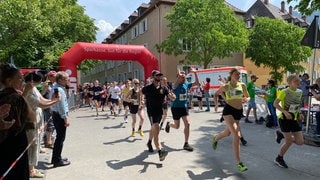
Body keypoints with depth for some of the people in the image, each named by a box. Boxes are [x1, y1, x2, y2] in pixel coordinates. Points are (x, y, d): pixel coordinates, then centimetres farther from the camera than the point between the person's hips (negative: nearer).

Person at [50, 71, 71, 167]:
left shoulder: (54, 87, 12)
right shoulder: (60, 90, -19)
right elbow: (61, 105, -22)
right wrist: (66, 118, -19)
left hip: (56, 114, 10)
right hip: (60, 116, -10)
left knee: (59, 137, 20)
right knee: (61, 138, 0)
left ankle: (55, 158, 32)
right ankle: (57, 160, 9)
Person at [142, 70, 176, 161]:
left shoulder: (163, 89, -1)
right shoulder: (147, 88, -9)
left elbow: (172, 98, -10)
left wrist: (173, 96, -30)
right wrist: (141, 101, 1)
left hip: (160, 111, 5)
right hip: (151, 111, -5)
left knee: (153, 129, 23)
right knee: (156, 130, -19)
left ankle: (149, 142, 51)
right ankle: (160, 153, -25)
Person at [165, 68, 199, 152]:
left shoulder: (187, 84, 0)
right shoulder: (176, 85, -14)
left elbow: (197, 83, -3)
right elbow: (174, 86, -40)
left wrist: (195, 73, -13)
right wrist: (179, 75, -53)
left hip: (184, 107, 4)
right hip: (176, 108, -4)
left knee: (187, 124, -9)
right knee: (177, 126, 8)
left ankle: (186, 144, 2)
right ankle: (169, 124, 45)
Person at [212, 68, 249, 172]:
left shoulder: (242, 85, 6)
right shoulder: (226, 87, -2)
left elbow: (247, 97, 14)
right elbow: (216, 94, 13)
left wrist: (246, 99, -10)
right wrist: (216, 104, -2)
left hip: (238, 112, 5)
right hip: (228, 110, -5)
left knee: (228, 132, 22)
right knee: (236, 136, -17)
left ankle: (215, 139, 56)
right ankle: (239, 163, -12)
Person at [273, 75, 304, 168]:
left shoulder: (300, 92, 6)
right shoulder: (284, 92, -14)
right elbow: (275, 103, -14)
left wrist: (300, 114, 4)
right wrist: (285, 111, -26)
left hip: (294, 119, 6)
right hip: (284, 119, -6)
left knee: (300, 141, 1)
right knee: (289, 141, -4)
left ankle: (281, 135, 25)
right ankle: (279, 159, 17)